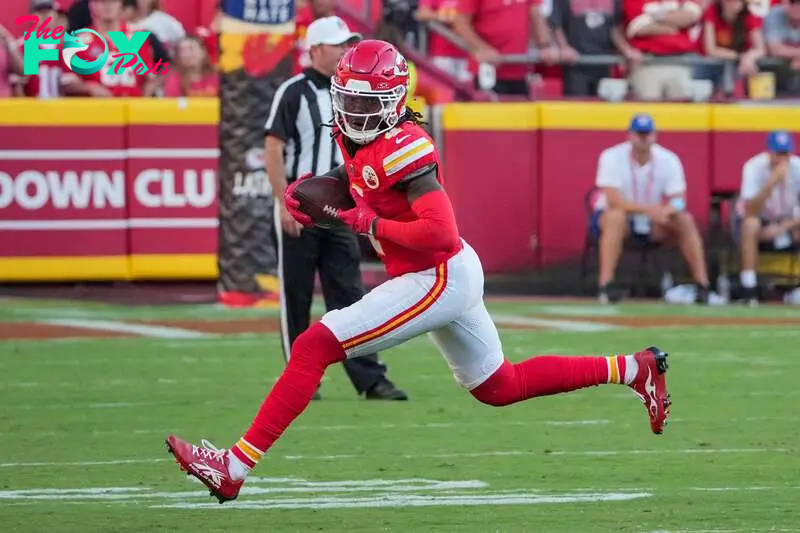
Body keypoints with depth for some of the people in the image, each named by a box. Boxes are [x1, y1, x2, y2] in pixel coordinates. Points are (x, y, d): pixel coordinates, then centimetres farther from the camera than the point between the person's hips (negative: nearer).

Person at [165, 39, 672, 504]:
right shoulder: (359, 137, 4)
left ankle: (236, 465, -15)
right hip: (451, 278, 10)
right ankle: (632, 369, 31)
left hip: (438, 281, -10)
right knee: (500, 388, 25)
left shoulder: (403, 147, -23)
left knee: (313, 347, -14)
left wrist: (371, 224, -21)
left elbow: (440, 232, -30)